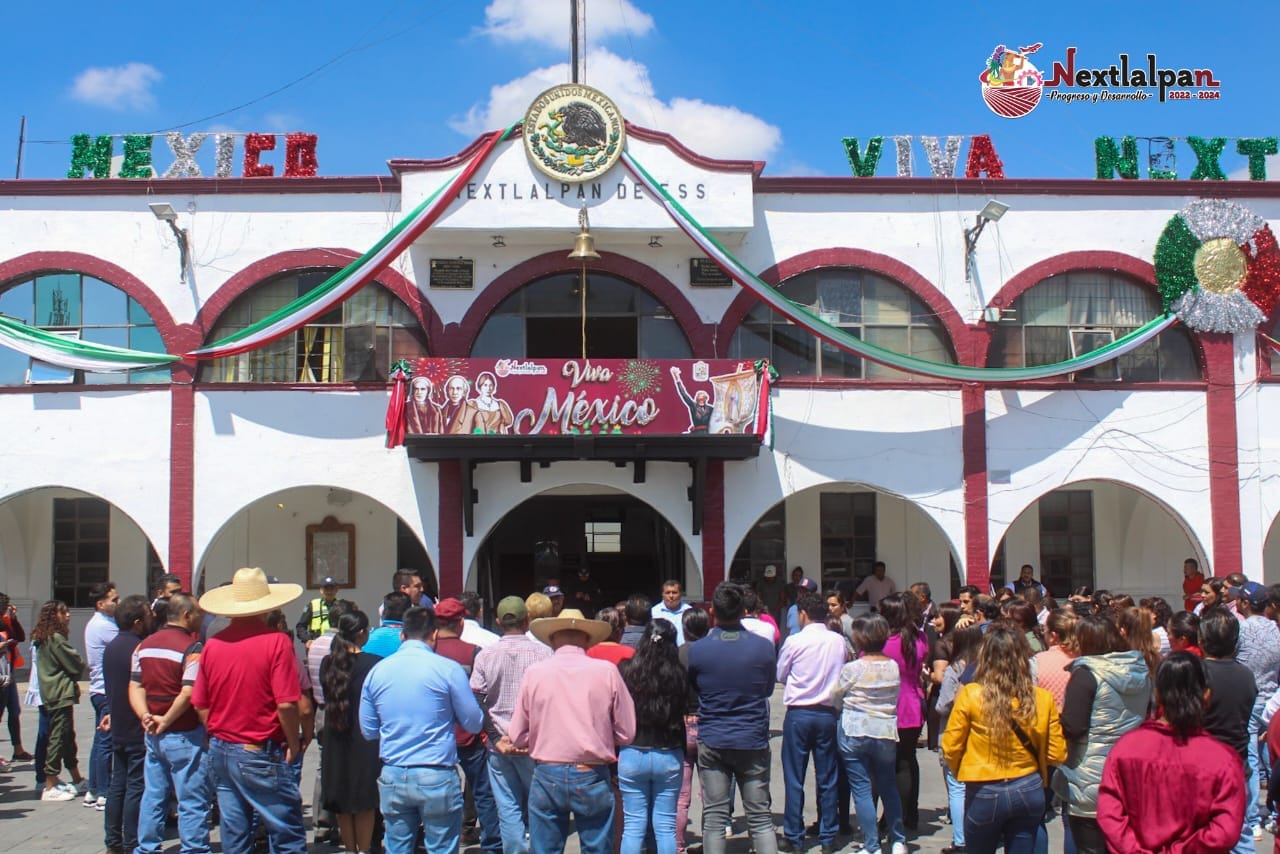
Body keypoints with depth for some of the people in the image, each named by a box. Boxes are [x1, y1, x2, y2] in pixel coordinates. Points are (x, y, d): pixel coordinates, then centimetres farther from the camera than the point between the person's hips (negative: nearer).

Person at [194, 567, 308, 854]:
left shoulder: (213, 644, 2)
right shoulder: (276, 641, -14)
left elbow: (200, 704, 7)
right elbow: (286, 704, -17)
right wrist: (294, 744, -3)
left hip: (221, 751, 6)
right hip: (261, 755, -5)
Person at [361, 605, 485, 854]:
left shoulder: (377, 671, 4)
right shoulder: (448, 668, -8)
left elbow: (368, 731, 12)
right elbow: (474, 723, -1)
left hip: (393, 777, 4)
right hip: (437, 777, -4)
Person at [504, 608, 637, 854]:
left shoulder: (534, 673, -2)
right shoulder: (607, 671, -5)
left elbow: (518, 737, 2)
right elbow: (626, 733, -2)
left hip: (546, 778, 1)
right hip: (592, 778, -1)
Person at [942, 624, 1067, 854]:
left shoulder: (970, 695, -14)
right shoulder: (1042, 699, -8)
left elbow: (950, 748, -6)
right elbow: (1057, 754, -1)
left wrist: (961, 773, 14)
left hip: (984, 793, -2)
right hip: (1029, 790, 2)